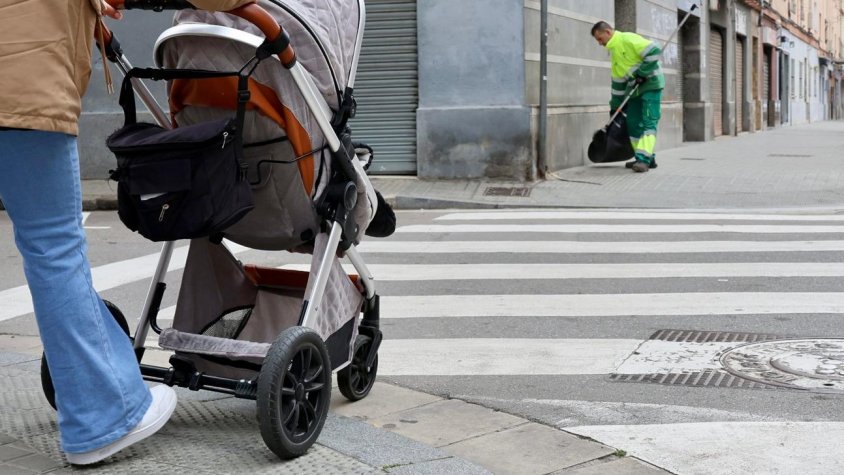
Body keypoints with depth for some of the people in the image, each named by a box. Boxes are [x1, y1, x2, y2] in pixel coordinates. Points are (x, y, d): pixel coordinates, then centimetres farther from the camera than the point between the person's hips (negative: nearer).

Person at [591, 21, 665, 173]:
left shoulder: (628, 39, -13)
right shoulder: (613, 52, 16)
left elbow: (655, 51, -22)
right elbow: (618, 81, 22)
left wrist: (641, 73, -20)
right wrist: (615, 106, 21)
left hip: (651, 84, -9)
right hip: (634, 89, 9)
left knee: (648, 122, -14)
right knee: (633, 124, 6)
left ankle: (644, 159, -22)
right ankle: (647, 158, 12)